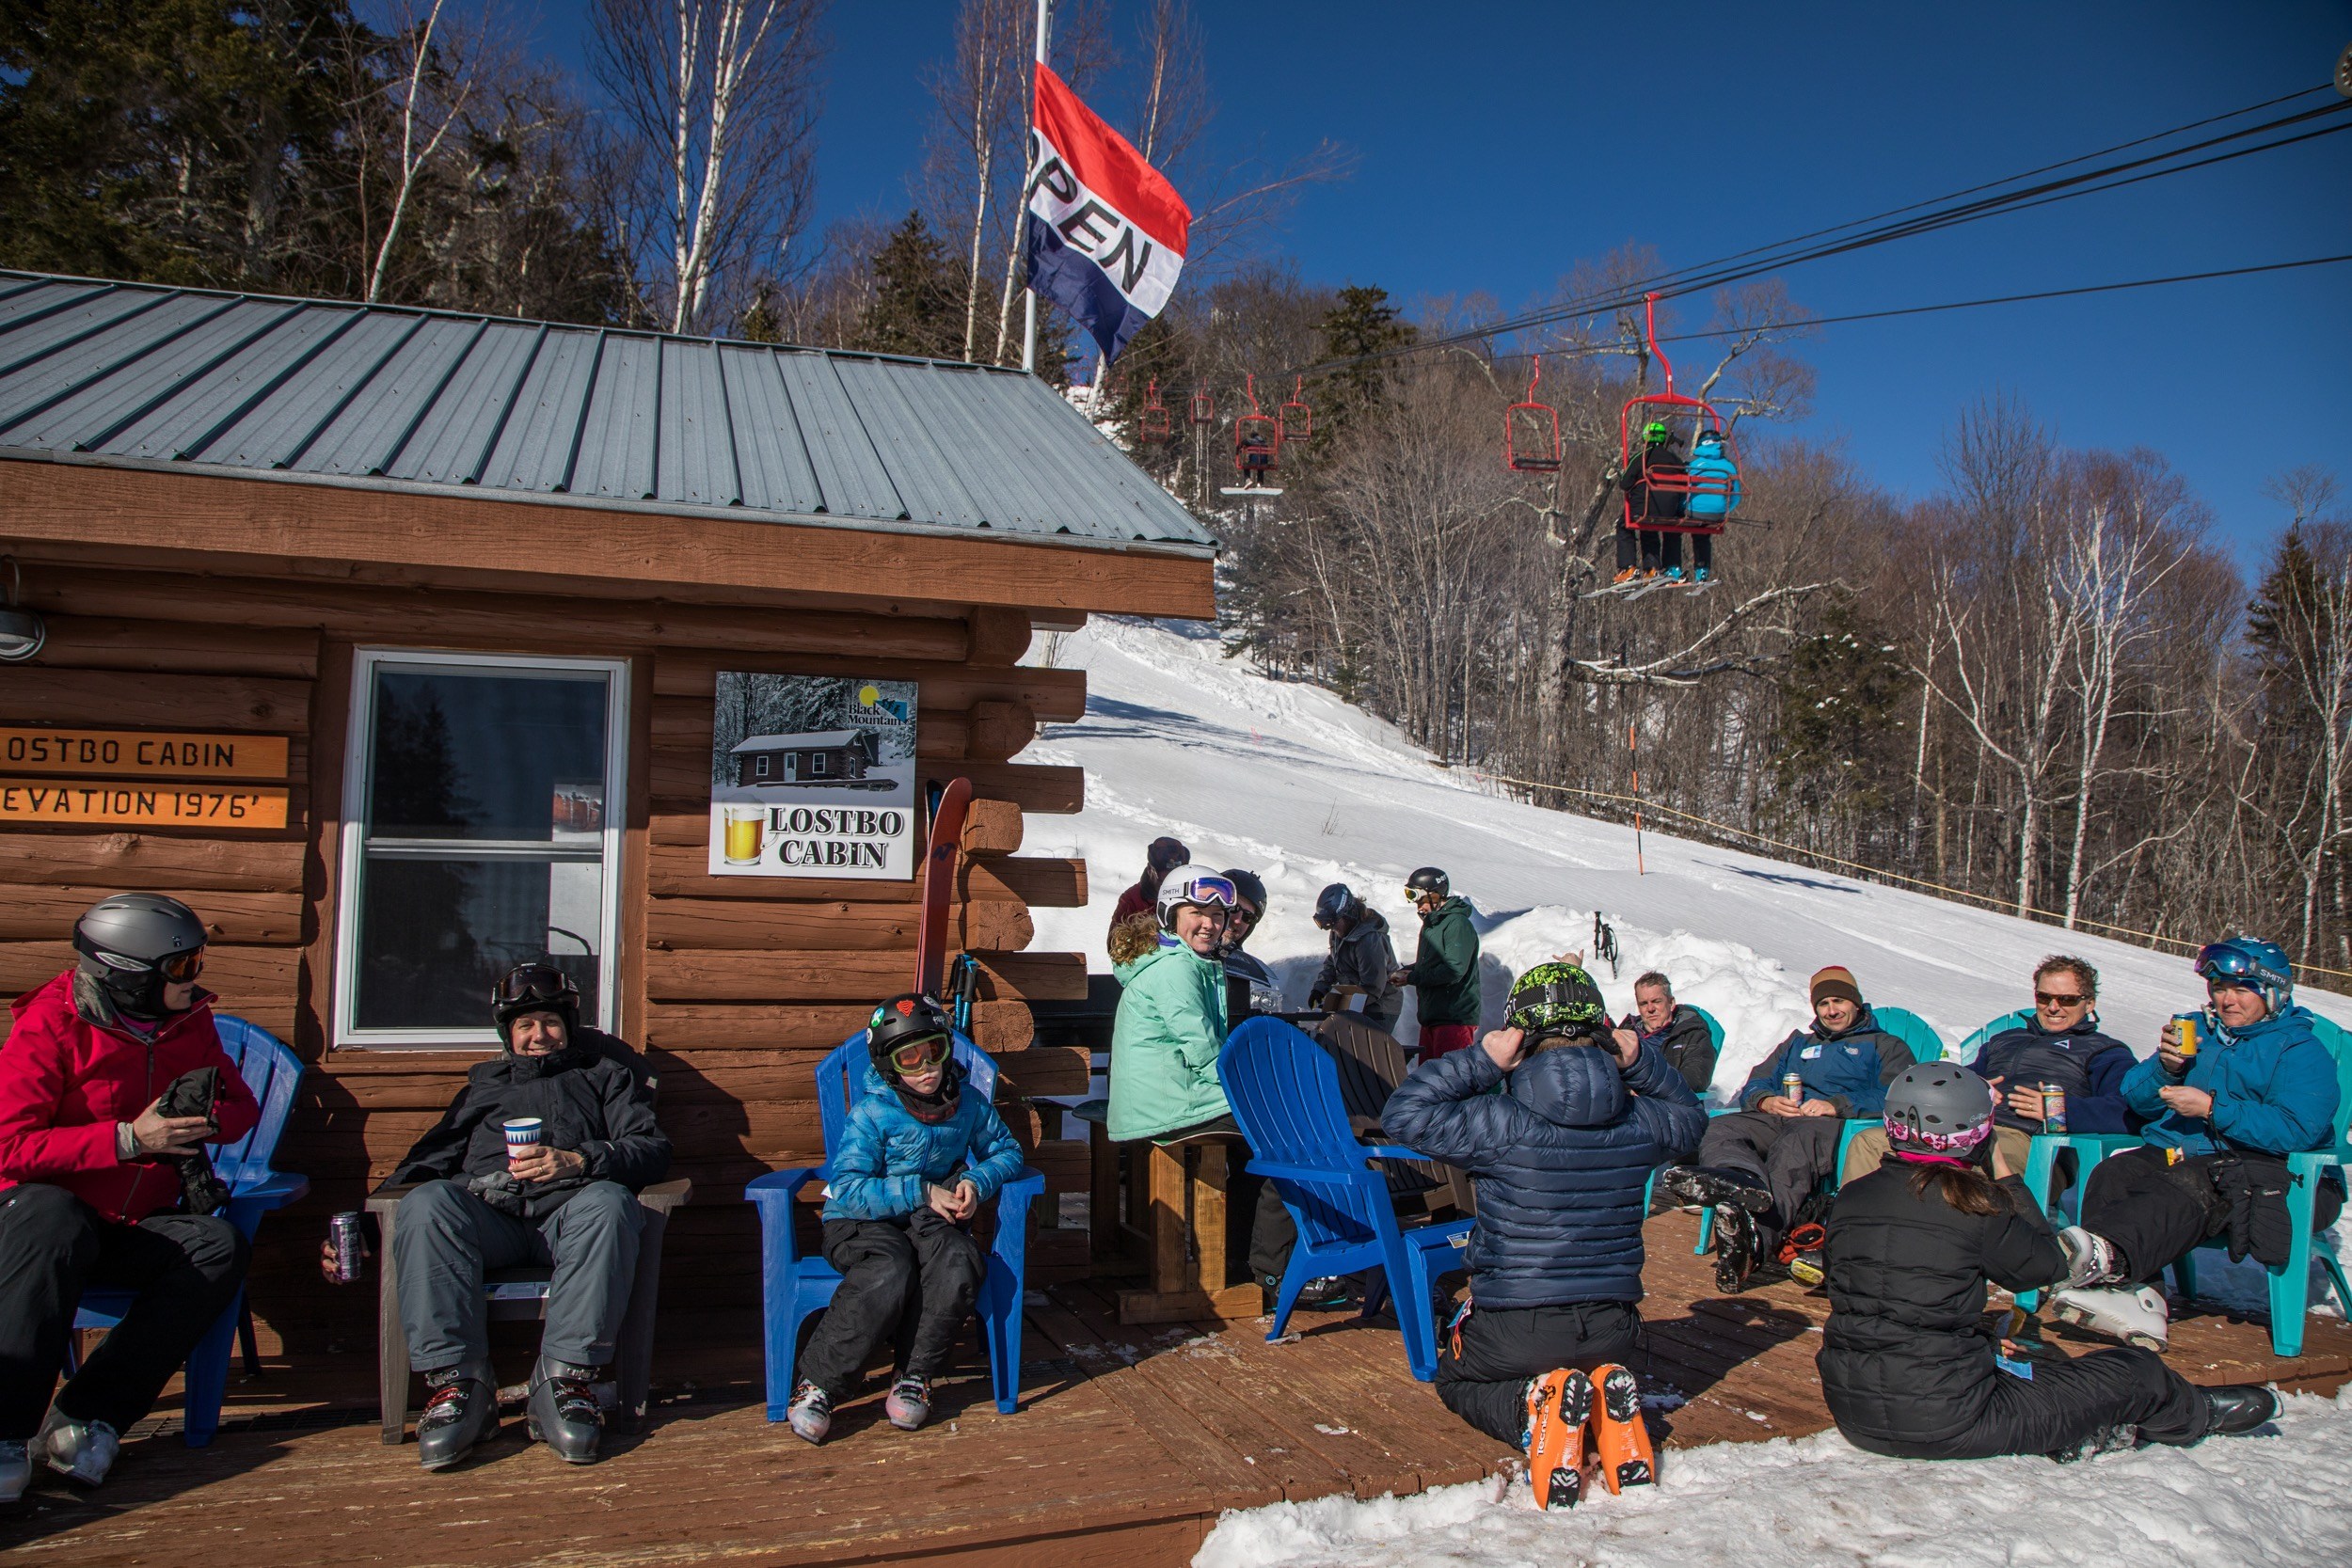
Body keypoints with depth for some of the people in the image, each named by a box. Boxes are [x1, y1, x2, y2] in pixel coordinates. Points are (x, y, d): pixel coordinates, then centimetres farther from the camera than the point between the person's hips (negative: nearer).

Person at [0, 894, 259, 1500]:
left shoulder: (190, 1023, 8)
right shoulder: (52, 1024, -9)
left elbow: (242, 1105, 19)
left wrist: (208, 1121, -5)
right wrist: (129, 1140, -22)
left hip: (138, 1228, 5)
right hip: (51, 1207, -4)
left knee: (220, 1246, -26)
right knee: (55, 1221, -39)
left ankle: (87, 1416, -25)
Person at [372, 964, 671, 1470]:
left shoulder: (604, 1075, 29)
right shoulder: (483, 1085, 39)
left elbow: (652, 1149, 12)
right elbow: (428, 1160, 29)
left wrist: (577, 1160, -9)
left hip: (569, 1209, -2)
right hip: (486, 1211, 2)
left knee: (608, 1203, -39)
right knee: (428, 1203, -33)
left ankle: (566, 1381, -39)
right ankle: (456, 1382, -34)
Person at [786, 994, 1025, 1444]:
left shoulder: (967, 1103, 4)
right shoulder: (872, 1112, -10)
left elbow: (1007, 1151, 14)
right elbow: (846, 1189, -17)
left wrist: (976, 1181, -8)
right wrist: (920, 1194, -22)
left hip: (933, 1220, 4)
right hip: (863, 1222, -3)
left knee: (960, 1266, -30)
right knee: (890, 1272, -36)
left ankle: (913, 1376, -14)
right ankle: (817, 1385, -23)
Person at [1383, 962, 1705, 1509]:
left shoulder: (1503, 1123, -22)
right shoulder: (1639, 1122, -8)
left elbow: (1403, 1113, -16)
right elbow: (1687, 1115, 15)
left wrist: (1482, 1059, -17)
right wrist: (1640, 1061, 1)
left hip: (1513, 1329, -4)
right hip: (1612, 1330, 4)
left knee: (1456, 1380, 27)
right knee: (1599, 1361, 38)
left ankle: (1534, 1405, -5)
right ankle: (1609, 1393, 2)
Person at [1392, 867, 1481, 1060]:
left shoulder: (1457, 924, -13)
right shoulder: (1430, 924, 18)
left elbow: (1454, 970, -21)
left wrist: (1411, 978, -14)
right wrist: (1404, 972, 6)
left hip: (1454, 1017, -10)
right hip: (1431, 1016, 10)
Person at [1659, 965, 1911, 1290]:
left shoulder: (1885, 1046, 24)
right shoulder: (1798, 1043, 40)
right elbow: (1755, 1083, 29)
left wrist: (1836, 1104, -11)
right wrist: (1765, 1100, 3)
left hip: (1830, 1122, -5)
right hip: (1777, 1117, 5)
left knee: (1792, 1150, -41)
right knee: (1719, 1130, -29)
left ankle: (1753, 1243, -68)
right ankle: (1744, 1182, -64)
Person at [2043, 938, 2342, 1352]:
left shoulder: (2302, 1051, 6)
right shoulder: (2196, 1032, 25)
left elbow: (2299, 1129, -13)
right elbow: (2136, 1100, 19)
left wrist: (2212, 1108, -14)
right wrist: (2166, 1067, -1)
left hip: (2254, 1167, -6)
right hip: (2169, 1155, 6)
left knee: (2183, 1192, -39)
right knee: (2110, 1174, -29)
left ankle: (2104, 1253, -70)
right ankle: (2135, 1297, -47)